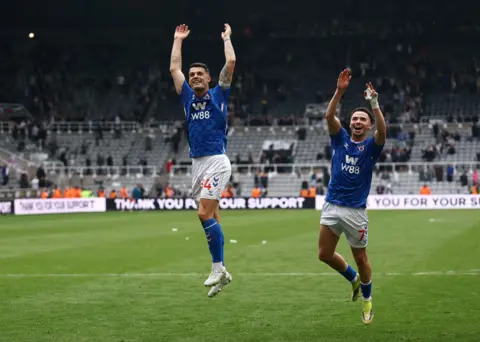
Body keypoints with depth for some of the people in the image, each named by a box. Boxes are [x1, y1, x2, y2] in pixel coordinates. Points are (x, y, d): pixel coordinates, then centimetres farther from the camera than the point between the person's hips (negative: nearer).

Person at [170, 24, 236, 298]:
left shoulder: (218, 95, 3)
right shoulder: (188, 97, 15)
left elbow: (230, 63, -2)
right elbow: (174, 68, 19)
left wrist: (227, 38, 11)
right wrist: (178, 40, 24)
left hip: (217, 161, -6)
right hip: (197, 163, 6)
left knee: (206, 214, -17)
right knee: (211, 217, 6)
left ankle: (218, 268, -11)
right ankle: (221, 273, 10)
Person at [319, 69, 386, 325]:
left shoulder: (371, 146, 0)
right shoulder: (340, 139, 6)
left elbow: (382, 130, -22)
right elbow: (329, 116, -10)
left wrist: (374, 102, -32)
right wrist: (340, 91, -23)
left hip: (355, 210, -3)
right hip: (332, 206, 3)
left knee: (360, 257, 5)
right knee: (325, 254, 5)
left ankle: (367, 299, 27)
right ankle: (353, 278, 32)